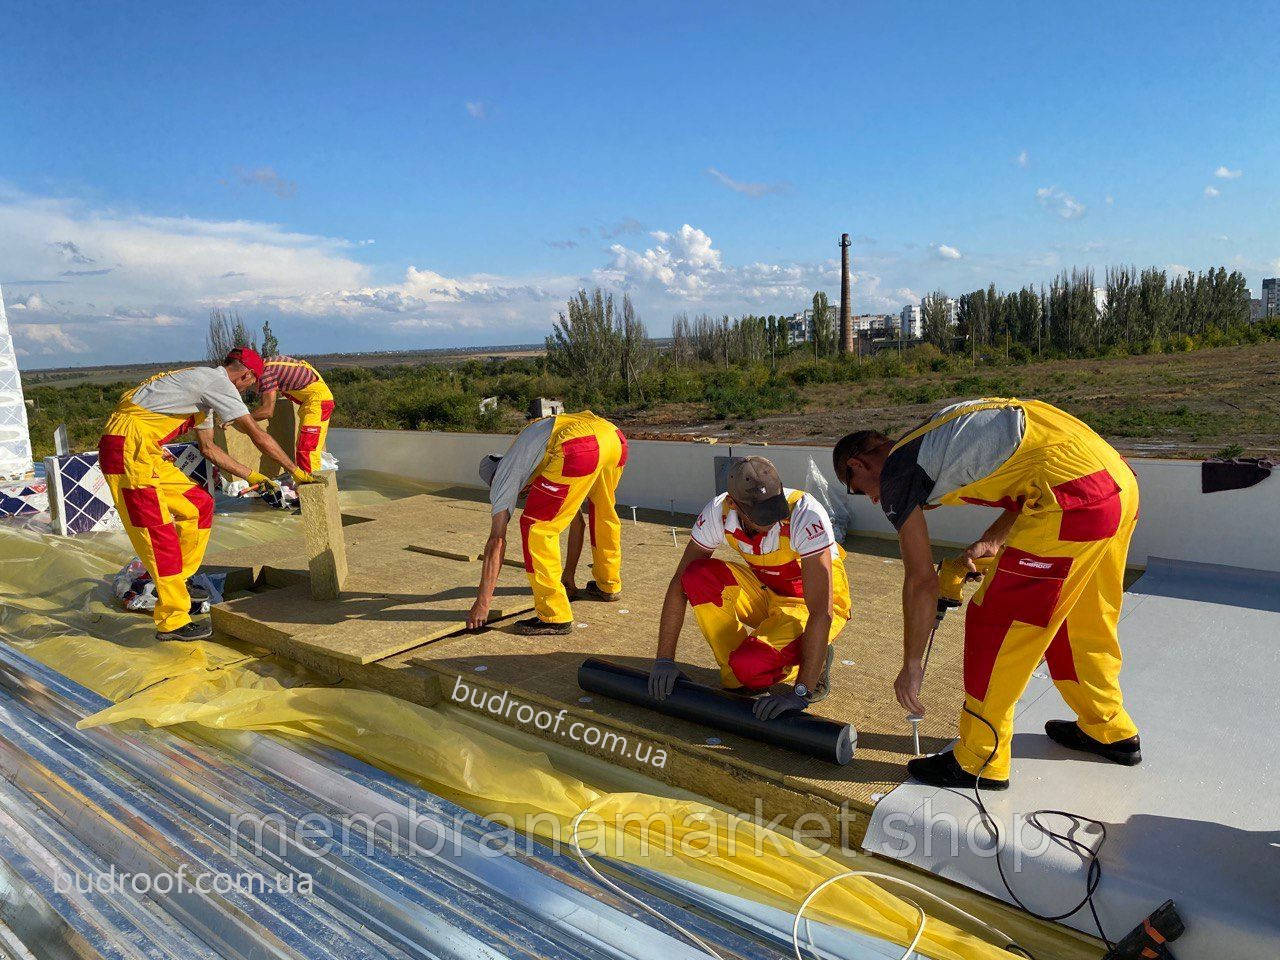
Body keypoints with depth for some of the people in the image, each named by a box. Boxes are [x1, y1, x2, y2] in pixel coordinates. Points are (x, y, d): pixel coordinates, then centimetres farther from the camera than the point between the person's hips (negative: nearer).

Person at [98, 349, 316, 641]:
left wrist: (250, 475, 27)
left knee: (199, 505, 12)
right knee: (160, 533, -9)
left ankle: (176, 582, 22)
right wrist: (296, 470, 1)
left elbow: (209, 448, 27)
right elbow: (258, 435, -8)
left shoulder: (203, 384, 22)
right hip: (128, 449, -10)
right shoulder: (218, 381, -9)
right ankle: (172, 622, -4)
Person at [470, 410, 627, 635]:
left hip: (579, 450, -8)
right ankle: (609, 585, 51)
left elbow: (497, 541, 16)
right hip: (613, 435, 8)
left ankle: (555, 617, 9)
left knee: (536, 528, 8)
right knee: (603, 510, 35)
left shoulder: (503, 475, 23)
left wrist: (482, 603, 19)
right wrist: (568, 575, 56)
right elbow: (576, 520, 48)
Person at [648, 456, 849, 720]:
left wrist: (801, 693, -37)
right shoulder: (718, 513, -19)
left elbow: (822, 612, -34)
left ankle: (816, 663, 1)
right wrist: (664, 660, -15)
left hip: (808, 604, -5)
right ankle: (736, 680, -6)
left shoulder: (806, 515, -33)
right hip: (765, 592, 5)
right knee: (698, 576, -24)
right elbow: (680, 583, -12)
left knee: (750, 665, -32)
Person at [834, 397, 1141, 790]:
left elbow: (921, 581, 3)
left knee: (995, 623, 3)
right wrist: (991, 542, 19)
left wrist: (911, 666, 12)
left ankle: (980, 761, 15)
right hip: (1120, 481, 9)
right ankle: (1109, 730, 43)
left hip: (1074, 495, -9)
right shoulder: (931, 436, 26)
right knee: (1079, 618, 25)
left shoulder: (895, 473, 2)